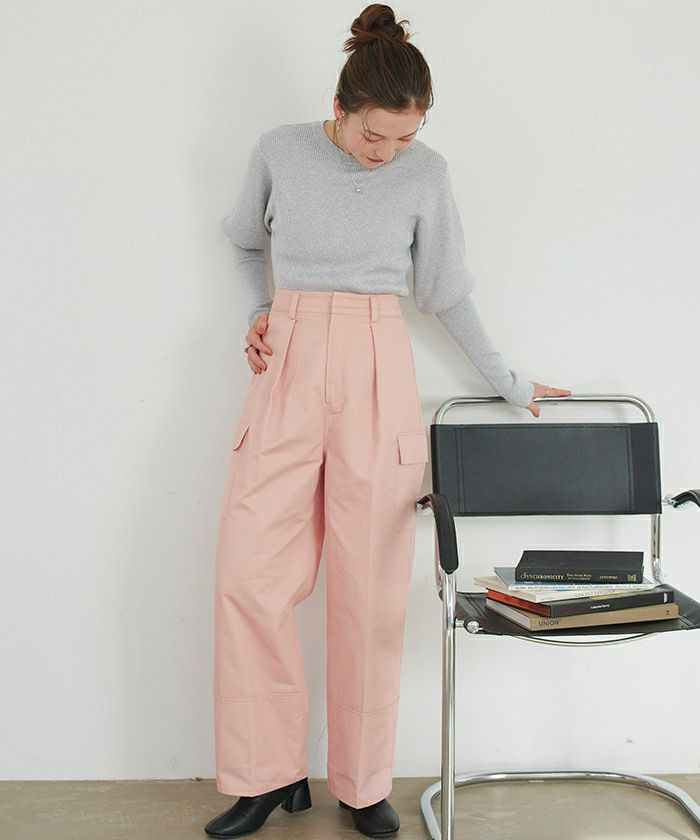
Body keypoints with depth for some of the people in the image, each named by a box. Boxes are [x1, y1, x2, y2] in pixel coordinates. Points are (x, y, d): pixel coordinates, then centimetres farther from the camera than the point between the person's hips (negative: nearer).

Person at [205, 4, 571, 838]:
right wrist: (259, 311, 7)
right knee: (251, 574, -4)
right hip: (288, 364, 1)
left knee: (368, 588, -1)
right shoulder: (280, 151, 3)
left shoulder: (426, 173, 2)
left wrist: (508, 383, 14)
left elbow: (446, 293, 11)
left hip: (377, 370, -1)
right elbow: (245, 239, 22)